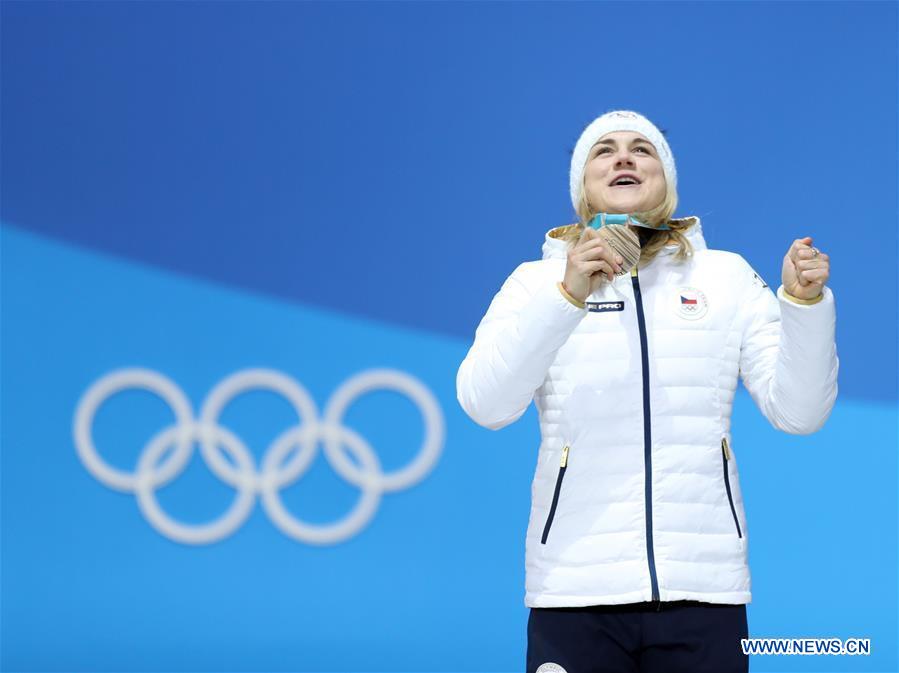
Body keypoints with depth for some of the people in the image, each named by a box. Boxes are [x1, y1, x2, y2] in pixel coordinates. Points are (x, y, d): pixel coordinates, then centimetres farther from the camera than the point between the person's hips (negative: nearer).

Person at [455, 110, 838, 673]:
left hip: (704, 583, 1)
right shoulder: (537, 282, 6)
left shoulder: (728, 276, 10)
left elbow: (797, 411, 4)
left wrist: (806, 303, -11)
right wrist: (567, 296, -21)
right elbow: (485, 403, -10)